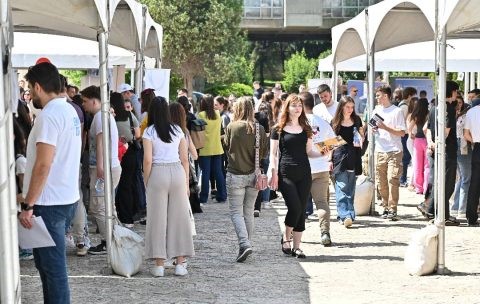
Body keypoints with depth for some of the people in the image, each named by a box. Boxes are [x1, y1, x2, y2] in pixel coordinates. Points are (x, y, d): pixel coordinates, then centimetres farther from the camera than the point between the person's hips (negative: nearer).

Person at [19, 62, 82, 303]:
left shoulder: (49, 115, -17)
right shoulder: (69, 110, 12)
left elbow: (43, 165, -22)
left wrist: (28, 206, -18)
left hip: (49, 204, -10)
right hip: (67, 198, 10)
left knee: (52, 267, -3)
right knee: (49, 263, 18)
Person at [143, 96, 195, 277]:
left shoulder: (149, 132, -2)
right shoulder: (178, 130, 7)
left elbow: (148, 160, -8)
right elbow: (185, 159, 7)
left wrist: (146, 181, 2)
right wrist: (186, 182, 14)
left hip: (157, 174, -3)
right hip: (177, 172, 3)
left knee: (158, 219, 4)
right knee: (179, 217, 9)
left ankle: (159, 265, 6)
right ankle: (180, 263, 10)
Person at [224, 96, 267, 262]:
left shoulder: (232, 127, -11)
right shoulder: (259, 129, -4)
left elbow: (226, 146, 3)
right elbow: (264, 153, 3)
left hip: (235, 175, -3)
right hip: (253, 175, 3)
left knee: (236, 212, 2)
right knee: (249, 212, 15)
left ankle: (244, 244, -15)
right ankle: (247, 244, 19)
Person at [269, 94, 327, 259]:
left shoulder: (305, 129, 14)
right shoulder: (279, 129, 2)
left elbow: (309, 151, 16)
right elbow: (273, 154, 1)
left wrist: (321, 153, -3)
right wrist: (274, 174, -9)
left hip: (304, 173, 4)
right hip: (286, 174, -4)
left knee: (301, 210, 2)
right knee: (294, 207, -15)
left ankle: (297, 246, 9)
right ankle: (286, 238, 8)